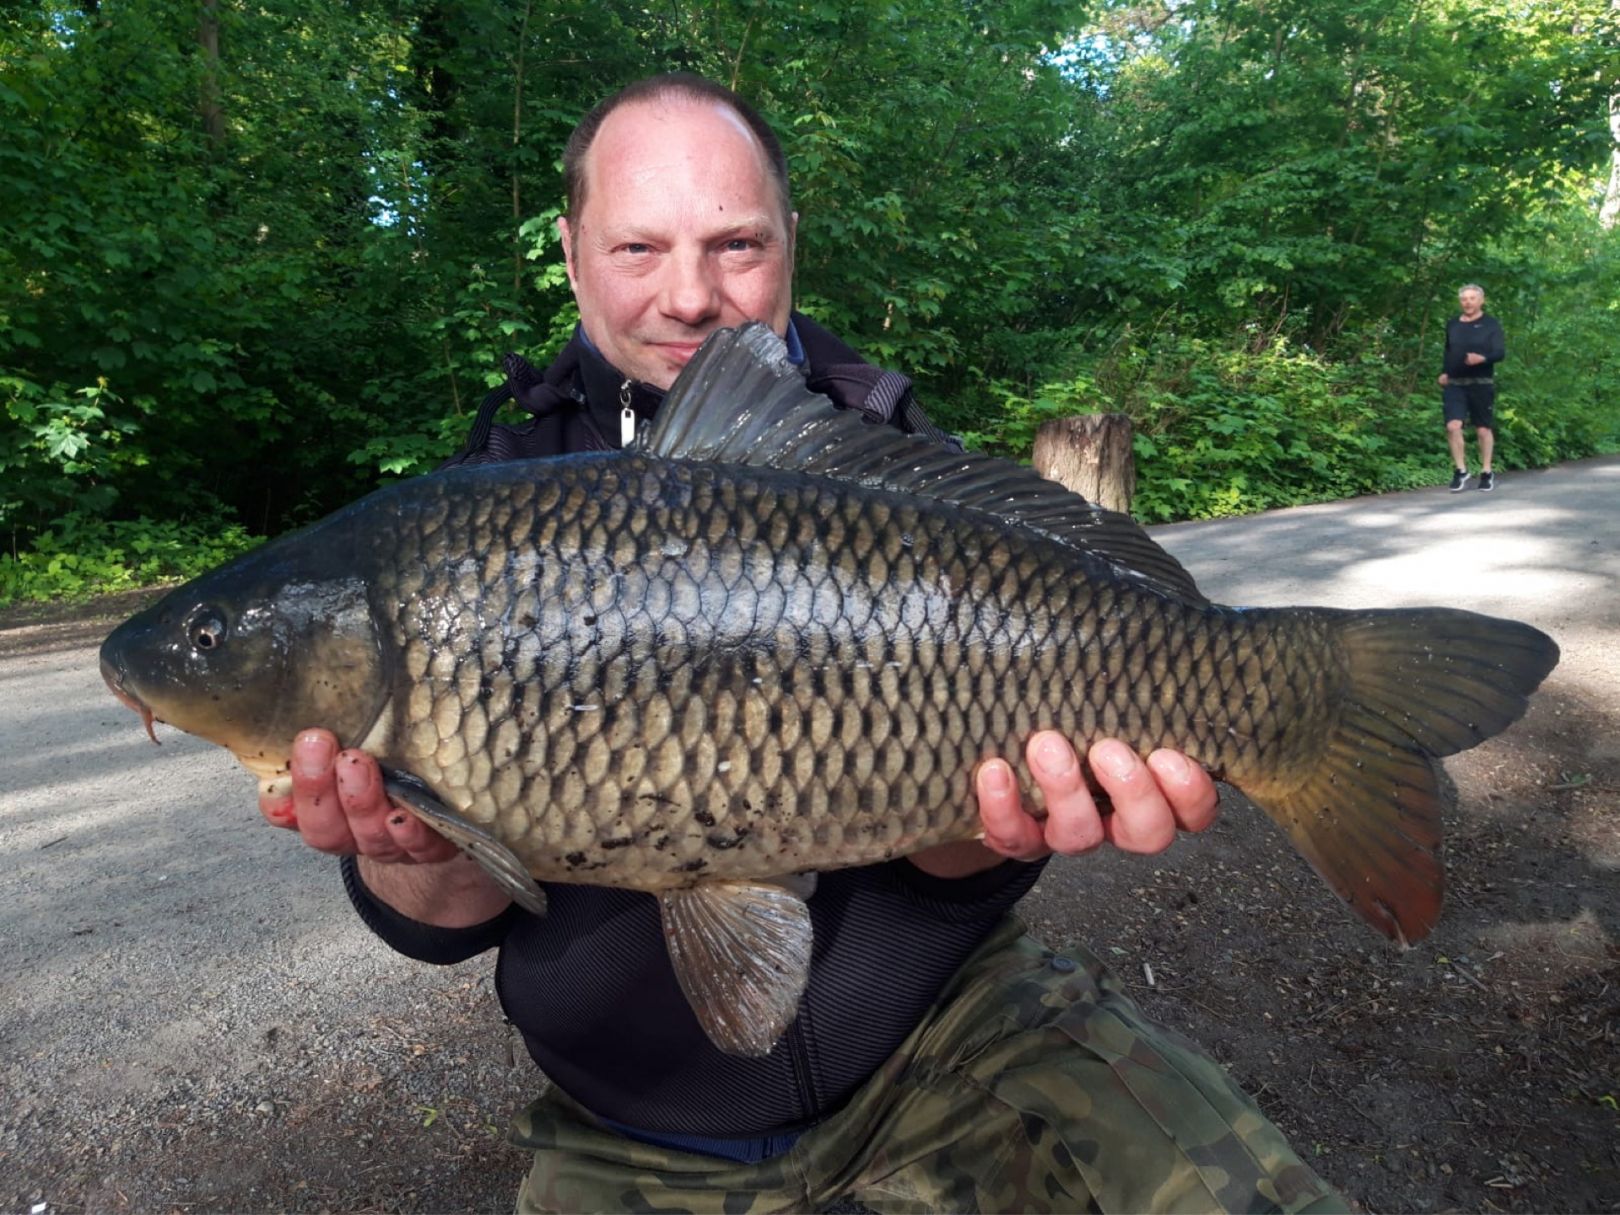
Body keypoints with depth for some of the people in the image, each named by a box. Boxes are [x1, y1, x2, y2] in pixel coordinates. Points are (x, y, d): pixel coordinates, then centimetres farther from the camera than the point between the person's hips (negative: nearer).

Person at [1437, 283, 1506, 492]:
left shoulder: (1491, 324, 0)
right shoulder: (1452, 324, 11)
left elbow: (1501, 352, -8)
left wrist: (1483, 358, -28)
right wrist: (1444, 372, 12)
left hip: (1481, 384, -2)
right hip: (1454, 384, 2)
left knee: (1483, 429, 5)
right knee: (1453, 426, -13)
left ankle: (1486, 472, 17)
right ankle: (1460, 470, -1)